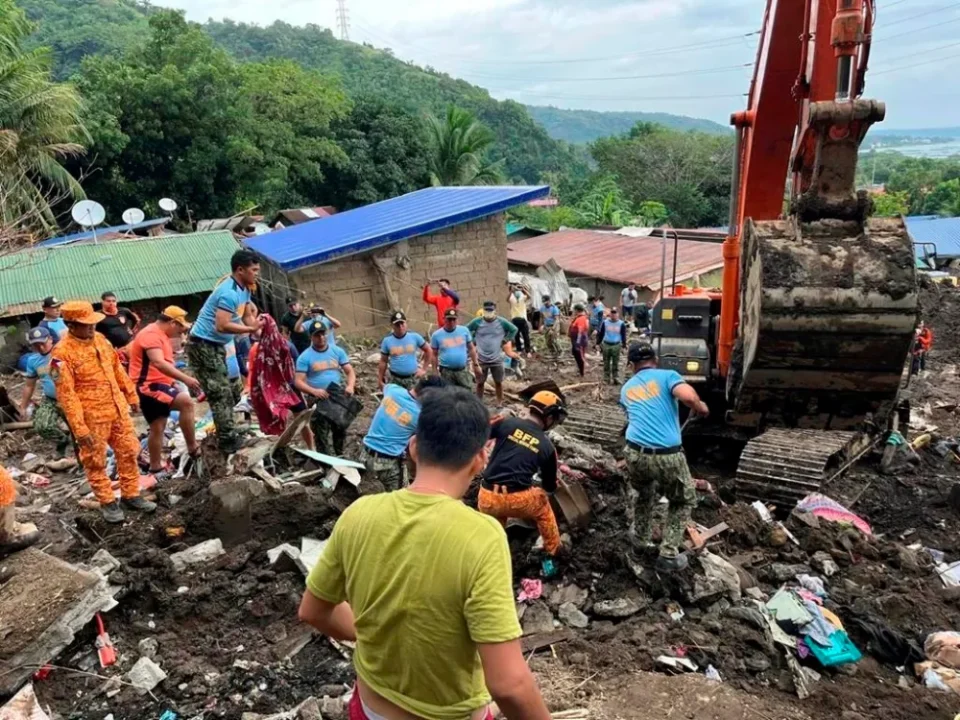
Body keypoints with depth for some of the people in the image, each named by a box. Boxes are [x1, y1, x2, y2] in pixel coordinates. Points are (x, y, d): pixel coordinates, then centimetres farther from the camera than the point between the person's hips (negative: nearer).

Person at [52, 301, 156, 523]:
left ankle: (131, 495, 27)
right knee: (95, 461, 8)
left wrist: (131, 395, 18)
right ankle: (107, 502, 22)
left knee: (128, 452, 13)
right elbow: (66, 394, -19)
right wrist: (79, 428, -20)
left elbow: (117, 369, 15)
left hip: (117, 408, 7)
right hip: (91, 416, -7)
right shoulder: (62, 353, -18)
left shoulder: (99, 338, 4)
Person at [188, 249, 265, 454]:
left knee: (232, 391, 14)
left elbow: (247, 317, 11)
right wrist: (251, 329, -27)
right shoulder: (229, 293, -24)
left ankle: (227, 435, 25)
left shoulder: (244, 289, 8)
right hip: (203, 345, -10)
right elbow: (221, 326, -32)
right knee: (221, 393, -8)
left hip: (217, 345, 10)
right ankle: (229, 441, -2)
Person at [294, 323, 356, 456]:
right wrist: (314, 391, -31)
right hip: (318, 401, -4)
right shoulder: (305, 357, -8)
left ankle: (339, 458, 39)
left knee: (340, 432, 19)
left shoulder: (338, 351, 1)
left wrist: (350, 386, -22)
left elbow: (350, 371, 0)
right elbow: (298, 381, -13)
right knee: (322, 437, -3)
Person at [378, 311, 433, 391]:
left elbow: (429, 351, 7)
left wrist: (424, 369, 4)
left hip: (413, 378, 0)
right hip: (395, 379, 0)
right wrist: (380, 380, 4)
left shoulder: (415, 336, -4)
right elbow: (383, 362, 4)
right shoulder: (387, 340, -3)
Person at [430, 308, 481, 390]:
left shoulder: (464, 330, -1)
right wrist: (435, 371, 2)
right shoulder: (436, 335, -4)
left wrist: (476, 364, 6)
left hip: (462, 370, 1)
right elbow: (434, 355, 3)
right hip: (446, 371, -1)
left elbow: (471, 348, 7)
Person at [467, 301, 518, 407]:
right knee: (480, 382, 8)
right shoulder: (477, 322, -10)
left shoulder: (502, 322, -7)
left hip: (497, 359, 1)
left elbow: (514, 329, 7)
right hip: (481, 359, -1)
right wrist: (473, 341, -2)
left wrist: (506, 340, 1)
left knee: (498, 382, 11)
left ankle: (500, 402, 27)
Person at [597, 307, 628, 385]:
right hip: (606, 345, 1)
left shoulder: (621, 324, -3)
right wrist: (598, 343, 3)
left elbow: (624, 335, 3)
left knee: (616, 363, 3)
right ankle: (606, 379, 17)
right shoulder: (605, 322, -1)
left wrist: (624, 346, 1)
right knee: (606, 363, 9)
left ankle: (616, 378, 8)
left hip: (616, 345, -1)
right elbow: (600, 333, 6)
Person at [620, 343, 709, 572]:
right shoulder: (667, 376, 4)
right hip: (668, 456, -4)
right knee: (683, 501, 22)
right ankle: (669, 554, 20)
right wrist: (700, 407, 6)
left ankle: (641, 537, 50)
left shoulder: (626, 388, 20)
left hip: (635, 454, 4)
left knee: (645, 494, 34)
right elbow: (688, 396, -16)